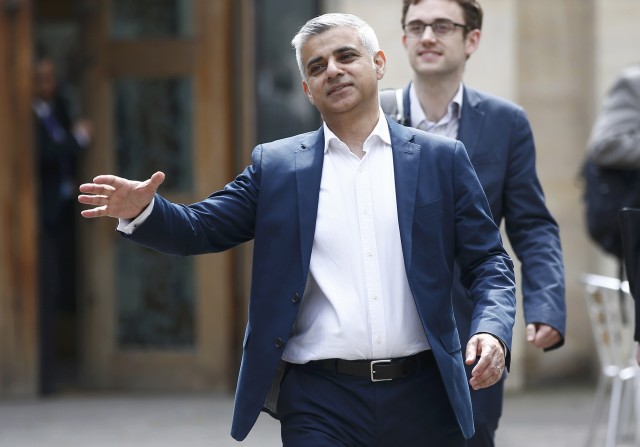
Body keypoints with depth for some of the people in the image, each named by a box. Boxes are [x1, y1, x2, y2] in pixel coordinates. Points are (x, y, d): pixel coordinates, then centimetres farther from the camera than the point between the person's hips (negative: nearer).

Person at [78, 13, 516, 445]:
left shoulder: (441, 159, 7)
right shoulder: (276, 166, 9)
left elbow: (488, 262, 6)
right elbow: (200, 228, 5)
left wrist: (493, 330, -14)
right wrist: (141, 210, -17)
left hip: (423, 398, 1)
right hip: (321, 402, 0)